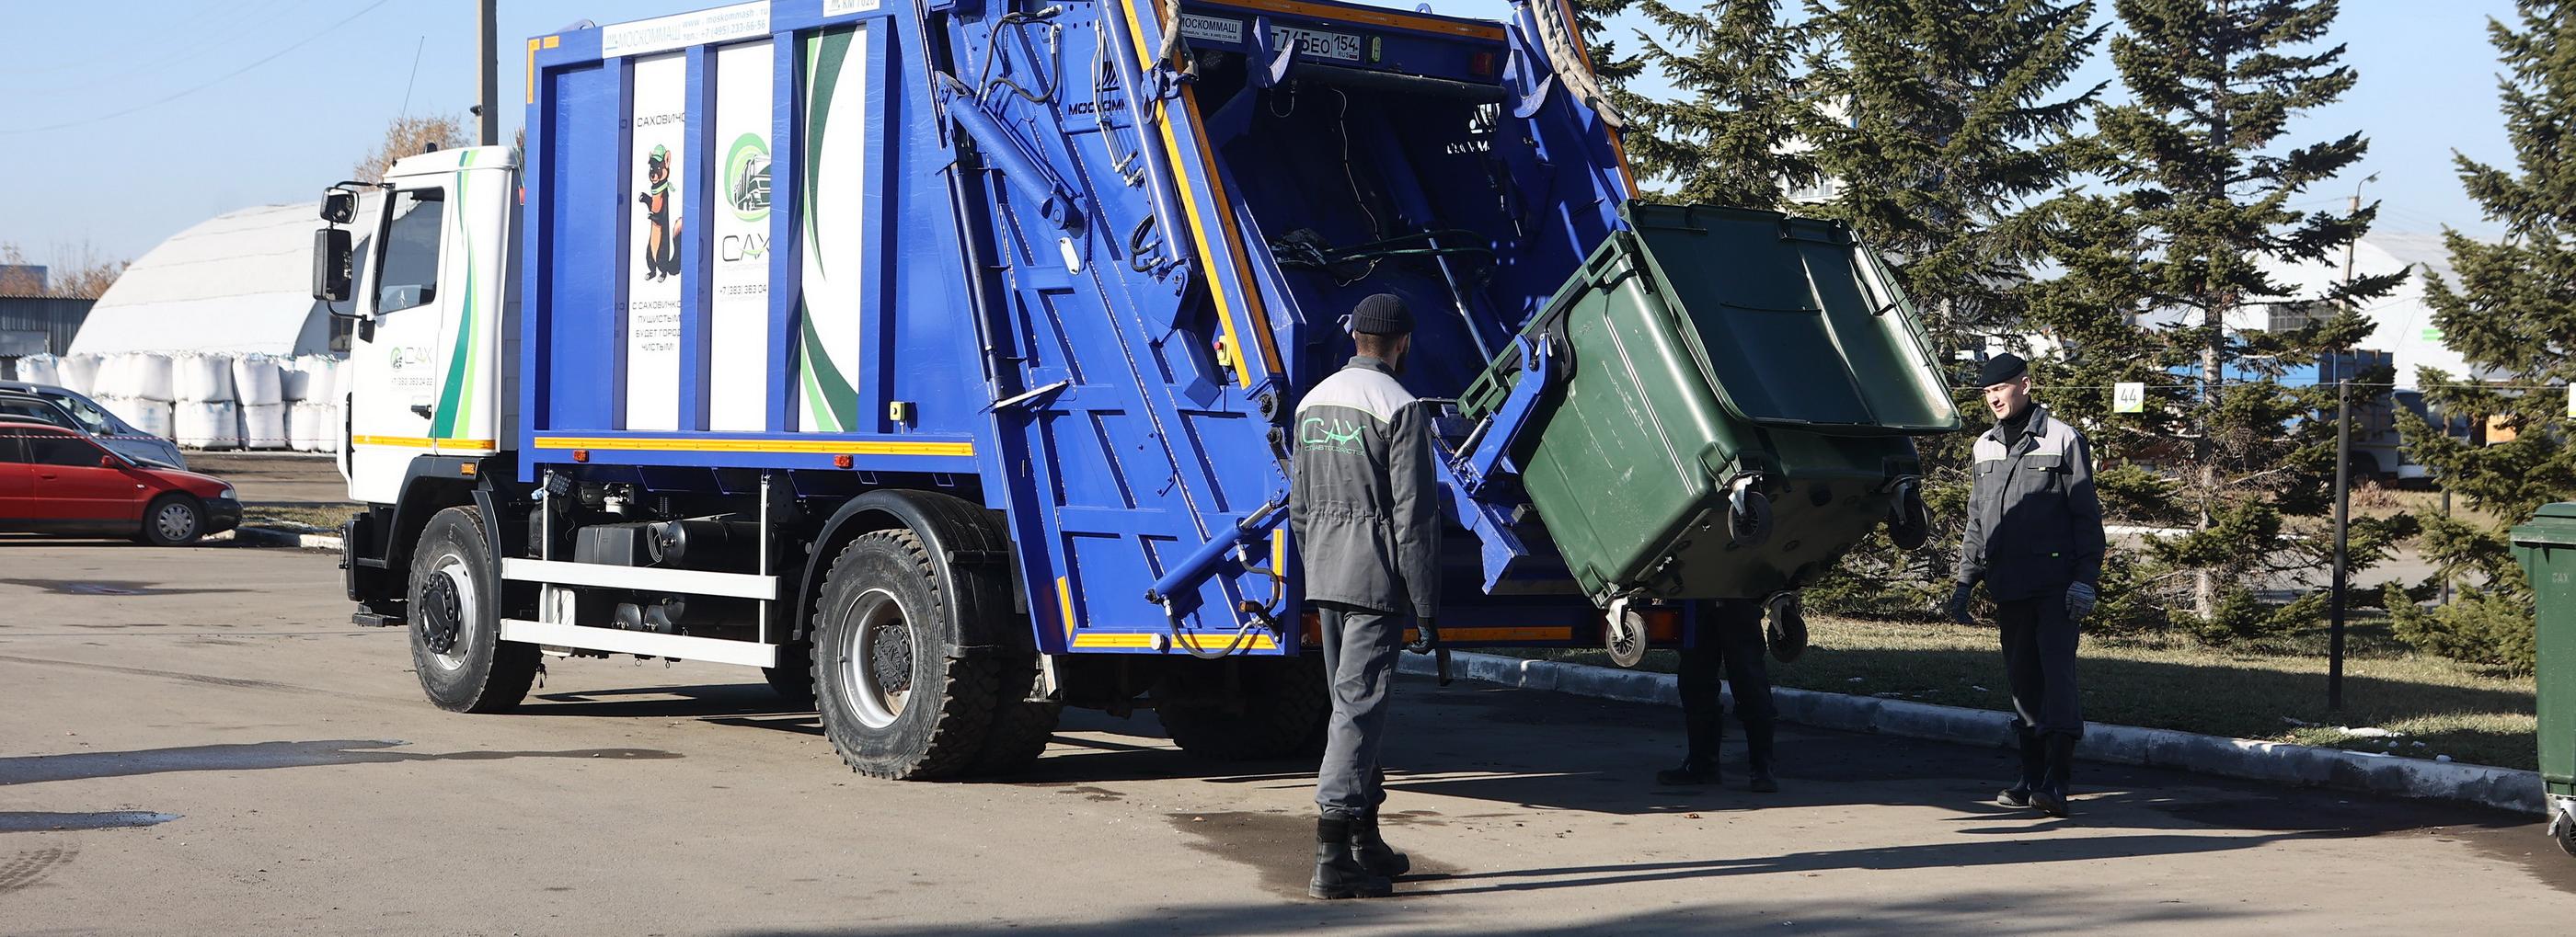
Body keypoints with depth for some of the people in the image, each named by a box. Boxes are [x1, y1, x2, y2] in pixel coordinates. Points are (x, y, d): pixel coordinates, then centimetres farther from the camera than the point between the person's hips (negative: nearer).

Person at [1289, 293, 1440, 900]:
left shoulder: (1313, 401, 13)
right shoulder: (1400, 408, -11)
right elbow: (1414, 515, -13)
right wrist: (1425, 608, -11)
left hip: (1325, 575, 8)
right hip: (1376, 575, -8)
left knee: (1353, 704, 16)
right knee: (1360, 705, -9)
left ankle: (1365, 842, 22)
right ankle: (1333, 859, -14)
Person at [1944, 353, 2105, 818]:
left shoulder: (2063, 440, -2)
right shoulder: (1985, 448, 16)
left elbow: (2086, 517, -3)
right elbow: (1977, 522, 22)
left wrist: (2085, 579, -11)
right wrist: (1965, 581, 15)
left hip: (2056, 587, -6)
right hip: (2008, 588, 6)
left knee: (2057, 674, -11)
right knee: (2022, 679, 8)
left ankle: (2055, 781, -16)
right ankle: (2031, 776, 14)